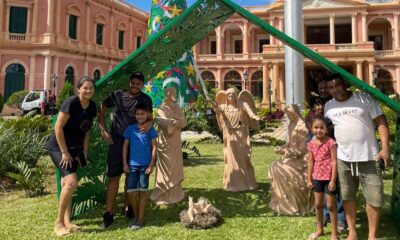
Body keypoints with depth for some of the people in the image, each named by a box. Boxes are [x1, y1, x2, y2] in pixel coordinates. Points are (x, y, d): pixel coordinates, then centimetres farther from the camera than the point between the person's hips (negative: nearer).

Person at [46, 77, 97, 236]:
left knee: (66, 184, 10)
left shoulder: (92, 107, 1)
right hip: (58, 147, -7)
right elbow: (58, 127, -20)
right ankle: (58, 222, -2)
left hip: (74, 149, 7)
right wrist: (64, 152, -18)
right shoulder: (71, 103, -21)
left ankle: (67, 222, 17)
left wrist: (84, 151, 6)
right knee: (72, 182, -17)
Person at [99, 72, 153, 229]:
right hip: (117, 141, -2)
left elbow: (149, 118, 8)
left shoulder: (146, 100, 2)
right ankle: (108, 214, 1)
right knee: (114, 176, -5)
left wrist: (149, 123, -17)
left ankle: (127, 207, 29)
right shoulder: (117, 95, -4)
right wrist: (103, 130, -6)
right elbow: (101, 111, 3)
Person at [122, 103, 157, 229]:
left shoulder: (150, 129, 0)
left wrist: (151, 165, -6)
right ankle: (136, 216, 23)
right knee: (131, 192, 3)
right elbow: (125, 146, 5)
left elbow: (154, 147, -1)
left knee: (143, 192, 5)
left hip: (145, 165, -1)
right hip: (132, 164, 2)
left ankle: (140, 219, 13)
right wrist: (125, 163, 0)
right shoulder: (130, 128, 3)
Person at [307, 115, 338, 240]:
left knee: (331, 206, 4)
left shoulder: (330, 142, -14)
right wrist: (309, 179, 8)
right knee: (318, 205, 16)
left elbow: (334, 162, -15)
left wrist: (333, 180, -17)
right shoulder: (311, 144, 2)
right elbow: (311, 163, 8)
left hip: (329, 178, -5)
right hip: (317, 178, 6)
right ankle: (319, 229, 34)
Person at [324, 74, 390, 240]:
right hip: (343, 158, 3)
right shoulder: (328, 106, 6)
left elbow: (381, 122, -4)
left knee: (375, 198, 2)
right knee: (348, 196, 13)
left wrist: (385, 148, -12)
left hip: (368, 157, -2)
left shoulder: (364, 98, -4)